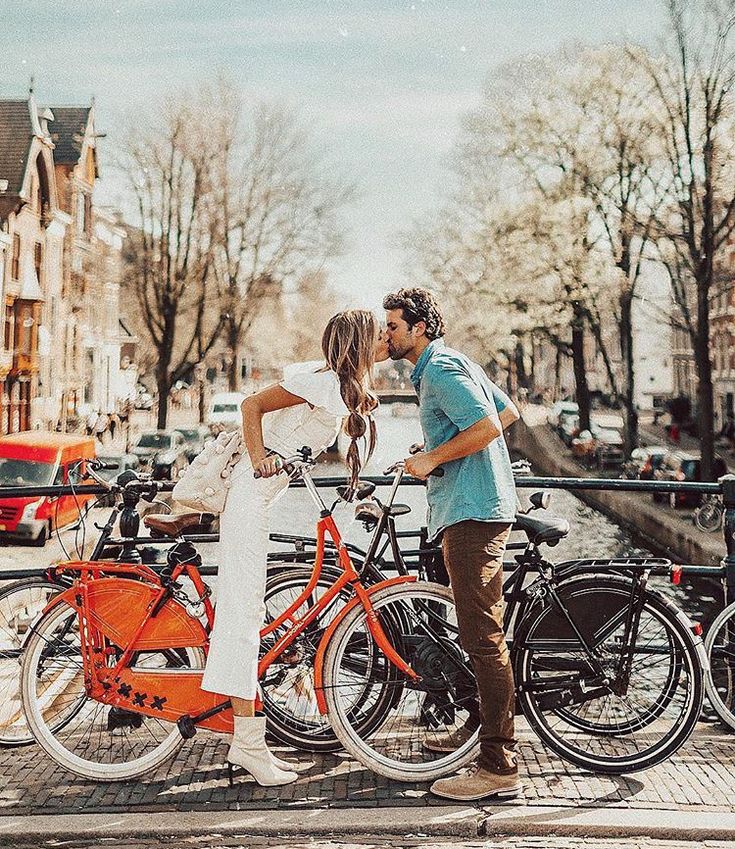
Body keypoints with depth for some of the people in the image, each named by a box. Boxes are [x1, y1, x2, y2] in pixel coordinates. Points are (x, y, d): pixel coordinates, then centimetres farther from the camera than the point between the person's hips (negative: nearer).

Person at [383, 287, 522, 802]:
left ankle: (499, 766, -9)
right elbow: (508, 411, 25)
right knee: (479, 632, 20)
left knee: (484, 638, -11)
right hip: (473, 511, 11)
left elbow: (487, 426, -23)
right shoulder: (453, 363, 20)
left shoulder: (441, 370, -11)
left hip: (471, 514, -11)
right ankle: (480, 728, 33)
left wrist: (433, 457, -13)